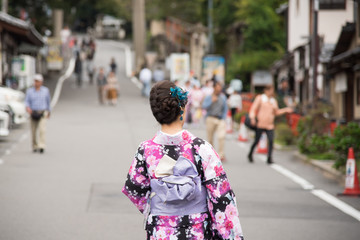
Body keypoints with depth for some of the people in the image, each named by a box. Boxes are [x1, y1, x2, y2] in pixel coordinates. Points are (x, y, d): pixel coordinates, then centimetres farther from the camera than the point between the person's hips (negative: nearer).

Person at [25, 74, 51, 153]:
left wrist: (48, 112, 20)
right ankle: (35, 147, 24)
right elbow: (27, 101, -4)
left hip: (42, 114, -2)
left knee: (42, 130, -18)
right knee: (34, 131, 7)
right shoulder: (29, 91, 2)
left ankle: (41, 147, -25)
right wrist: (27, 107, -26)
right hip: (33, 113, 2)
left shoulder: (46, 90, 2)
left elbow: (48, 101, 13)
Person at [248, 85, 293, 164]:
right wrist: (252, 118, -16)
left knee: (271, 140, -13)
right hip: (260, 124, -3)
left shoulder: (274, 101, 16)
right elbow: (253, 109, -1)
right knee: (256, 141, 3)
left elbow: (276, 112, 25)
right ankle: (250, 154, 27)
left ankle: (269, 158, -9)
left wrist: (285, 110, 14)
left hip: (270, 125, 4)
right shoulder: (260, 98, 3)